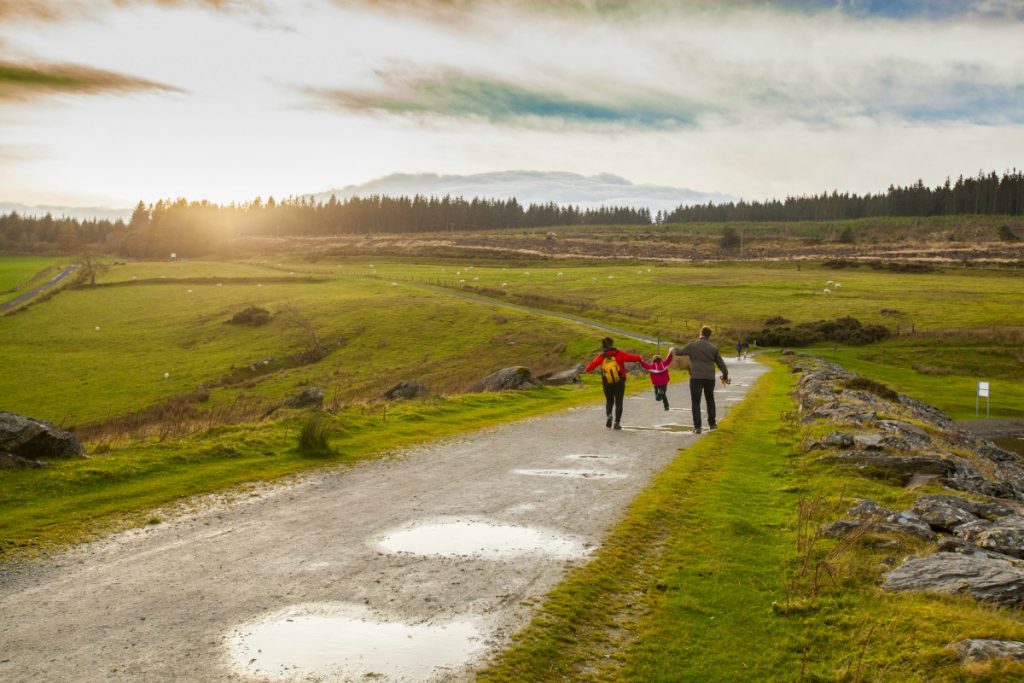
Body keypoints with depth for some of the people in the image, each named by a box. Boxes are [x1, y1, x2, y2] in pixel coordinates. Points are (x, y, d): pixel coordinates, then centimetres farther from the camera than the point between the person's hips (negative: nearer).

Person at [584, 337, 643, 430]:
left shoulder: (601, 357, -2)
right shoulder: (619, 354, -7)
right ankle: (617, 422, -1)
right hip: (619, 383, -2)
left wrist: (586, 370, 25)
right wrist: (639, 358, 15)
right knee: (618, 402, 7)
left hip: (607, 384, 2)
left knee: (609, 401, 20)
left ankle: (609, 415, -6)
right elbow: (631, 357, -4)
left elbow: (593, 364, 5)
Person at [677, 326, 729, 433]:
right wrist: (725, 375, 24)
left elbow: (680, 352, 11)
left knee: (695, 402, 3)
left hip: (696, 378, -2)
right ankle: (712, 423, 27)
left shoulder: (692, 346, -4)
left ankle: (697, 427, -3)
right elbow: (721, 364, 8)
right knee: (710, 400, 22)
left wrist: (674, 349, 35)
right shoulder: (714, 348, 2)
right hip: (710, 378, 2)